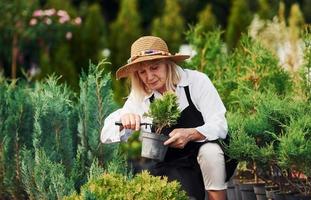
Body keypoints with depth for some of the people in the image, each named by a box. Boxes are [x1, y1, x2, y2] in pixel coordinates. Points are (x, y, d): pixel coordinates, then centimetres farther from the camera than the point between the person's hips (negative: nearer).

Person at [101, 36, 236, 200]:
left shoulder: (196, 81, -10)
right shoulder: (139, 98, -1)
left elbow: (220, 126, -15)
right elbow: (106, 136, -3)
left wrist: (191, 134, -35)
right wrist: (123, 119, -25)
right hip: (171, 167, 1)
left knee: (210, 150, -34)